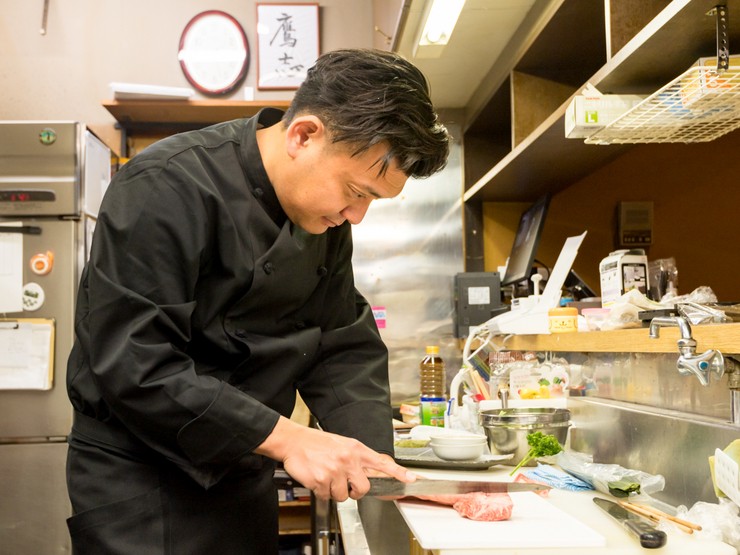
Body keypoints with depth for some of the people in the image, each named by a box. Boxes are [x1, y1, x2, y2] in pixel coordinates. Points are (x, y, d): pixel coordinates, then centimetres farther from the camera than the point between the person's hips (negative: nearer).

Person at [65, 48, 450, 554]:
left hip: (246, 482, 7)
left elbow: (345, 349, 3)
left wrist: (376, 460, -12)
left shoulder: (329, 220, 0)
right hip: (139, 486, -7)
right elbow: (131, 364, -28)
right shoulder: (165, 189, -24)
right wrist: (287, 438, -28)